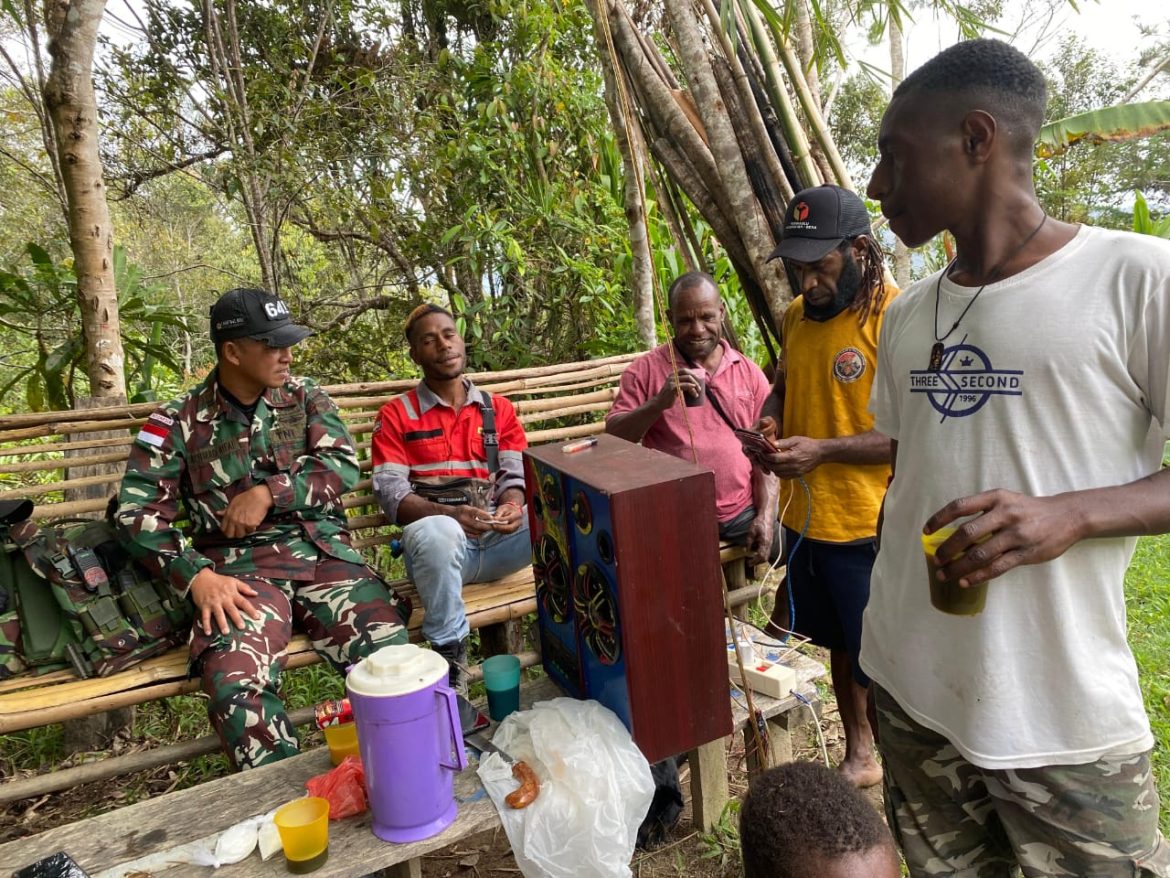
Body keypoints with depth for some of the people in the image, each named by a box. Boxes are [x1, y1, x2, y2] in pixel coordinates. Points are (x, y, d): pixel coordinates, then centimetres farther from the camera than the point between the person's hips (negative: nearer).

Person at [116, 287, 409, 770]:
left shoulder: (304, 396, 12)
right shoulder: (179, 421, 7)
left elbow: (343, 466, 0)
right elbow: (138, 511, 1)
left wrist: (269, 491, -13)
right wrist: (196, 575, -13)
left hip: (324, 551, 2)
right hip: (240, 565, -1)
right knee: (236, 684, -31)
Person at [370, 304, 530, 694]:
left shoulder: (498, 409, 16)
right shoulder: (396, 415, 7)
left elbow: (515, 475, 8)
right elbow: (391, 493, -3)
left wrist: (512, 506, -17)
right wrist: (449, 514, -22)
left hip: (500, 538, 3)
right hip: (441, 541, -2)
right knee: (437, 532, -39)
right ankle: (450, 655, -19)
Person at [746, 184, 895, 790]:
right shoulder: (797, 315, 6)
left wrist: (821, 450, -25)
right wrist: (769, 421, -2)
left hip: (868, 528, -7)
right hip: (805, 519, 7)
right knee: (839, 645, 23)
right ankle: (857, 755, 43)